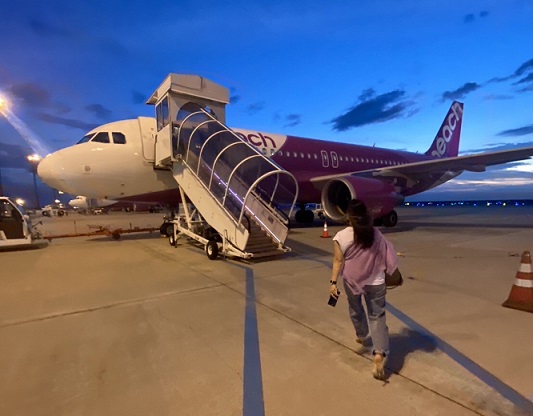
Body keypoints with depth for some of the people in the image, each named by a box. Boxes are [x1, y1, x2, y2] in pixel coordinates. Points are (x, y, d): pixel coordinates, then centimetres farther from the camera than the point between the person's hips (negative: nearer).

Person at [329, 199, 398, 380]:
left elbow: (338, 261, -14)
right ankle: (379, 353, -7)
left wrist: (333, 281, -9)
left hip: (351, 281, 0)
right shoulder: (376, 234, -5)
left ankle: (362, 335, 48)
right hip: (375, 282, 0)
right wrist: (385, 280, 16)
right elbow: (385, 259, 3)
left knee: (355, 309, 25)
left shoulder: (341, 236, -13)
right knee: (377, 316, 7)